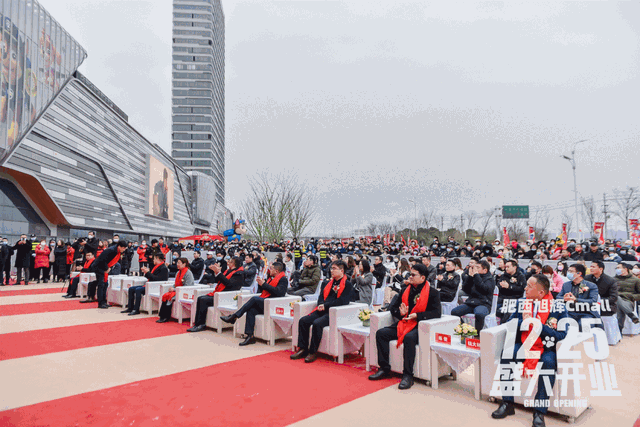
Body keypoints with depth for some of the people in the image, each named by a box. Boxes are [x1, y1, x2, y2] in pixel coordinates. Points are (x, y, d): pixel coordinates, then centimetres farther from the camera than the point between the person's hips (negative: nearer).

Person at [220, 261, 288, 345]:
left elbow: (279, 292, -20)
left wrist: (264, 284, -16)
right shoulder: (272, 278, 24)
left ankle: (234, 317, -19)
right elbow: (261, 290, 28)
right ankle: (249, 336, -22)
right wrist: (260, 283, 5)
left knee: (254, 299, -25)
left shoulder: (283, 279, -2)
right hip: (263, 303, 8)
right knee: (251, 310, -20)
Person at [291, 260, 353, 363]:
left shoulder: (347, 284, -2)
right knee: (303, 320, -11)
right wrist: (321, 305, -3)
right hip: (323, 311, 8)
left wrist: (325, 306, -14)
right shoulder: (330, 282, 22)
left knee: (317, 323, -30)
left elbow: (342, 301, -14)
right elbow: (321, 295, 20)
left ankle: (313, 352, -17)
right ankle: (303, 349, -5)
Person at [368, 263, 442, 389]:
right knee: (381, 333, -11)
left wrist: (417, 315, -21)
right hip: (404, 323, 7)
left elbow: (437, 312, -12)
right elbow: (393, 307, 20)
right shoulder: (406, 290, 16)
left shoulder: (432, 292, -1)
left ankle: (408, 375, -27)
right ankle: (384, 368, -3)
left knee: (409, 338, -37)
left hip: (420, 327, -6)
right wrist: (401, 313, -4)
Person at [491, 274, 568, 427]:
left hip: (546, 348, -3)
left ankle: (540, 411, -23)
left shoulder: (557, 307, -6)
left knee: (549, 362, -34)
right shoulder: (522, 303, 6)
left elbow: (560, 336, -14)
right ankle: (507, 403, -12)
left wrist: (537, 324, -24)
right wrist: (523, 322, -15)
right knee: (506, 354, -22)